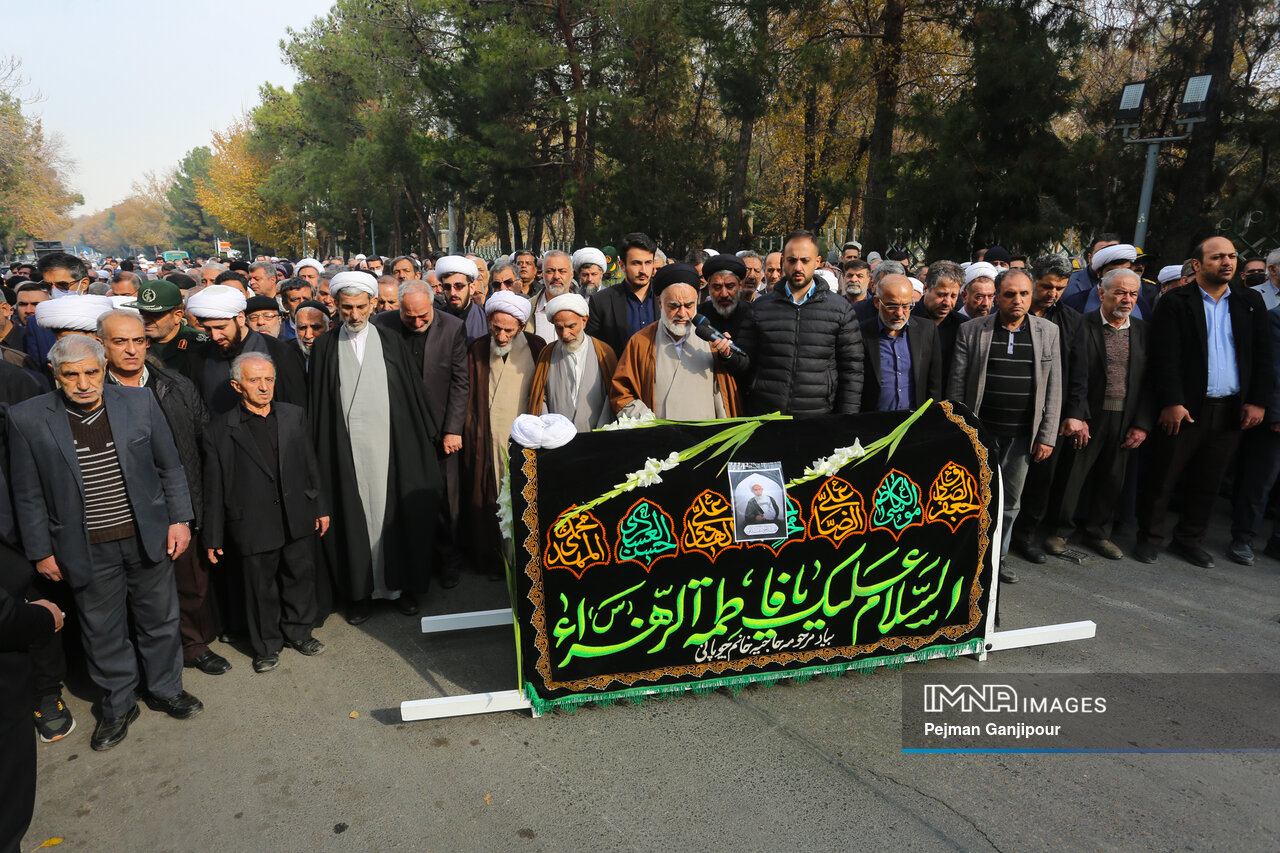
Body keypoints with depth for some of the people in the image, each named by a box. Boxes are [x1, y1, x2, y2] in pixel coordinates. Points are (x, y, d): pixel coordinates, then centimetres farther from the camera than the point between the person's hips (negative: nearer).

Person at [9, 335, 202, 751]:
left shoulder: (139, 402, -6)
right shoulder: (27, 418, -9)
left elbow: (170, 467, 2)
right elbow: (28, 495, -1)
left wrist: (180, 519, 0)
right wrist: (41, 551, 0)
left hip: (147, 536, 1)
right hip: (87, 550, -1)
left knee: (160, 620, 15)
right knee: (102, 631, 13)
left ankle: (166, 689, 37)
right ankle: (118, 706, 35)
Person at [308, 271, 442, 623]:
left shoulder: (390, 341, 4)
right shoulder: (324, 347, 4)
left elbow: (413, 392, 6)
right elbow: (317, 404, 4)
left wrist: (426, 437, 4)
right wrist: (320, 448, -1)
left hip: (389, 442, 0)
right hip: (346, 446, 0)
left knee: (394, 511, 5)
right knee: (355, 514, 5)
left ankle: (400, 583, 19)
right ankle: (361, 590, 18)